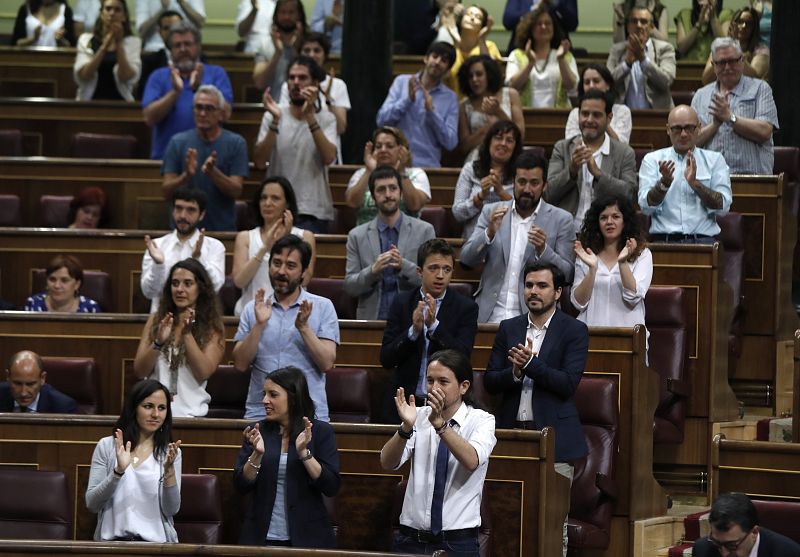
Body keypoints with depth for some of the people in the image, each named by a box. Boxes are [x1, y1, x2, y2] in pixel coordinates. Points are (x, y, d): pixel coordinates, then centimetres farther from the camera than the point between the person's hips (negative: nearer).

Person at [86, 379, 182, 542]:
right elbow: (92, 504, 0)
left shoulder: (170, 453, 10)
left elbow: (171, 510, 1)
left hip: (156, 541, 0)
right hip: (112, 540, 0)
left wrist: (169, 470, -13)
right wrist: (118, 471, -13)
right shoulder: (106, 446, 8)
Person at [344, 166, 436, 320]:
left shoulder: (424, 231, 7)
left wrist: (404, 266, -13)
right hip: (372, 319, 1)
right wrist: (373, 271, -12)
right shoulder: (357, 236, 10)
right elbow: (349, 287, 6)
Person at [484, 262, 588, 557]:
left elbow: (568, 383, -9)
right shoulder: (508, 329, 13)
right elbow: (490, 382, 9)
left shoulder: (574, 331, 1)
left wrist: (530, 364, -18)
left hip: (553, 436, -3)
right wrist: (514, 372, -11)